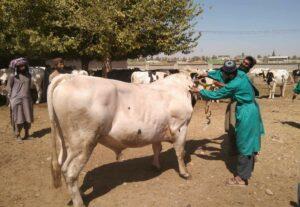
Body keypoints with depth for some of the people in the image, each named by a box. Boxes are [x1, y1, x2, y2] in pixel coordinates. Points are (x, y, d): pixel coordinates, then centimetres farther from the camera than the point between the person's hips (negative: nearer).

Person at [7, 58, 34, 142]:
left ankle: (27, 135, 21)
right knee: (18, 118, 1)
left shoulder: (28, 75, 8)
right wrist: (11, 100, -5)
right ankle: (17, 136, 14)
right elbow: (9, 88, 0)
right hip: (17, 100, -4)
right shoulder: (13, 76, -4)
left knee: (28, 118, 7)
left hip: (27, 99, 4)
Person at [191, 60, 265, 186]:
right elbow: (221, 75, 14)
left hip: (246, 114, -9)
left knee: (244, 145, 0)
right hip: (252, 109, 9)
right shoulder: (241, 74, -3)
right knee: (249, 142, 23)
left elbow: (215, 95, -15)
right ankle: (248, 169, 42)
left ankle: (241, 178, 11)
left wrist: (198, 91, -5)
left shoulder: (233, 85, -25)